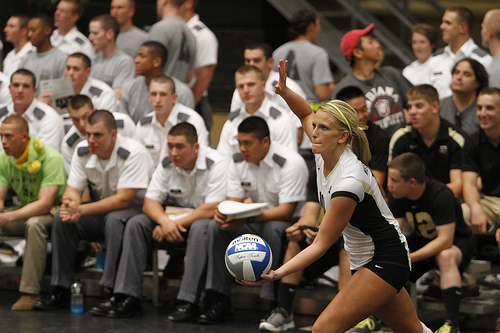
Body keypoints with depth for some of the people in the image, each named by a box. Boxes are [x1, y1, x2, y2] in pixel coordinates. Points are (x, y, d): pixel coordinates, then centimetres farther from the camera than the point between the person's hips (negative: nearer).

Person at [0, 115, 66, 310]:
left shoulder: (50, 158, -23)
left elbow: (45, 204, -30)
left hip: (53, 211, -7)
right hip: (25, 210, 7)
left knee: (34, 223, -39)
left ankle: (30, 292, -36)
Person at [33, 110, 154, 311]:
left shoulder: (134, 153, -25)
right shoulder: (82, 151, -4)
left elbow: (123, 200, -29)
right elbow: (73, 189, -2)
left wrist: (81, 210, -34)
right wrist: (70, 206, -29)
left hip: (136, 208, -6)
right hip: (102, 208, 6)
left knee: (114, 220, -38)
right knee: (62, 219, -17)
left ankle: (112, 291, -34)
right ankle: (60, 291, -13)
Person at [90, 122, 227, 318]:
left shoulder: (217, 164, -17)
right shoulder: (167, 165, -1)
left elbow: (212, 209, -24)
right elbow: (150, 202, -5)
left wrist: (176, 224, -25)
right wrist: (165, 221, -27)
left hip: (206, 220, -5)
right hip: (174, 219, 5)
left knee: (200, 228, -39)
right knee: (136, 223, -15)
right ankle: (127, 296, -20)